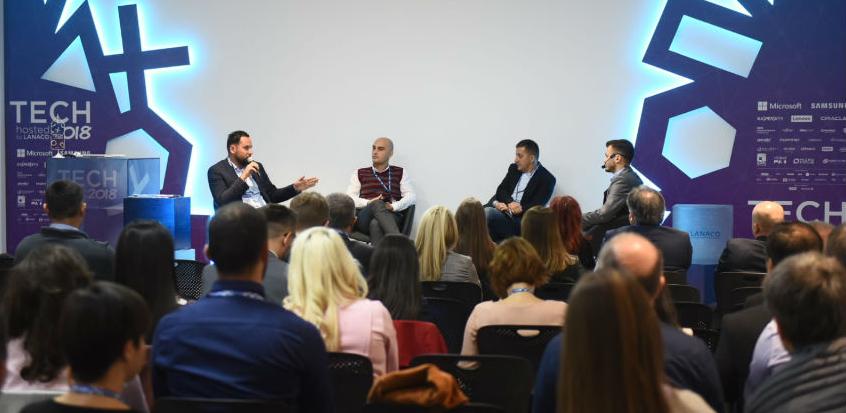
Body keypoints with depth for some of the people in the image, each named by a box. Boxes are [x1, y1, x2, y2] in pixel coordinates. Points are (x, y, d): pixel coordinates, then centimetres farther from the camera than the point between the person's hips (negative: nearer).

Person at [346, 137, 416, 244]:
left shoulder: (400, 173, 19)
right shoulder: (359, 173, 21)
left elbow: (411, 196, 7)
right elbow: (349, 198, 9)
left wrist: (394, 206, -13)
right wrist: (368, 202, -11)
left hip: (392, 216, 0)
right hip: (364, 218, 0)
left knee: (375, 224, -36)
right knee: (378, 204, -36)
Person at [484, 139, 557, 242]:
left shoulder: (547, 179, -1)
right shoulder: (514, 169, 17)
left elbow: (536, 207, -9)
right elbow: (501, 190, 9)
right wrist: (510, 203, -11)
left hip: (520, 220, -6)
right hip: (502, 212, 6)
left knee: (488, 213, -32)